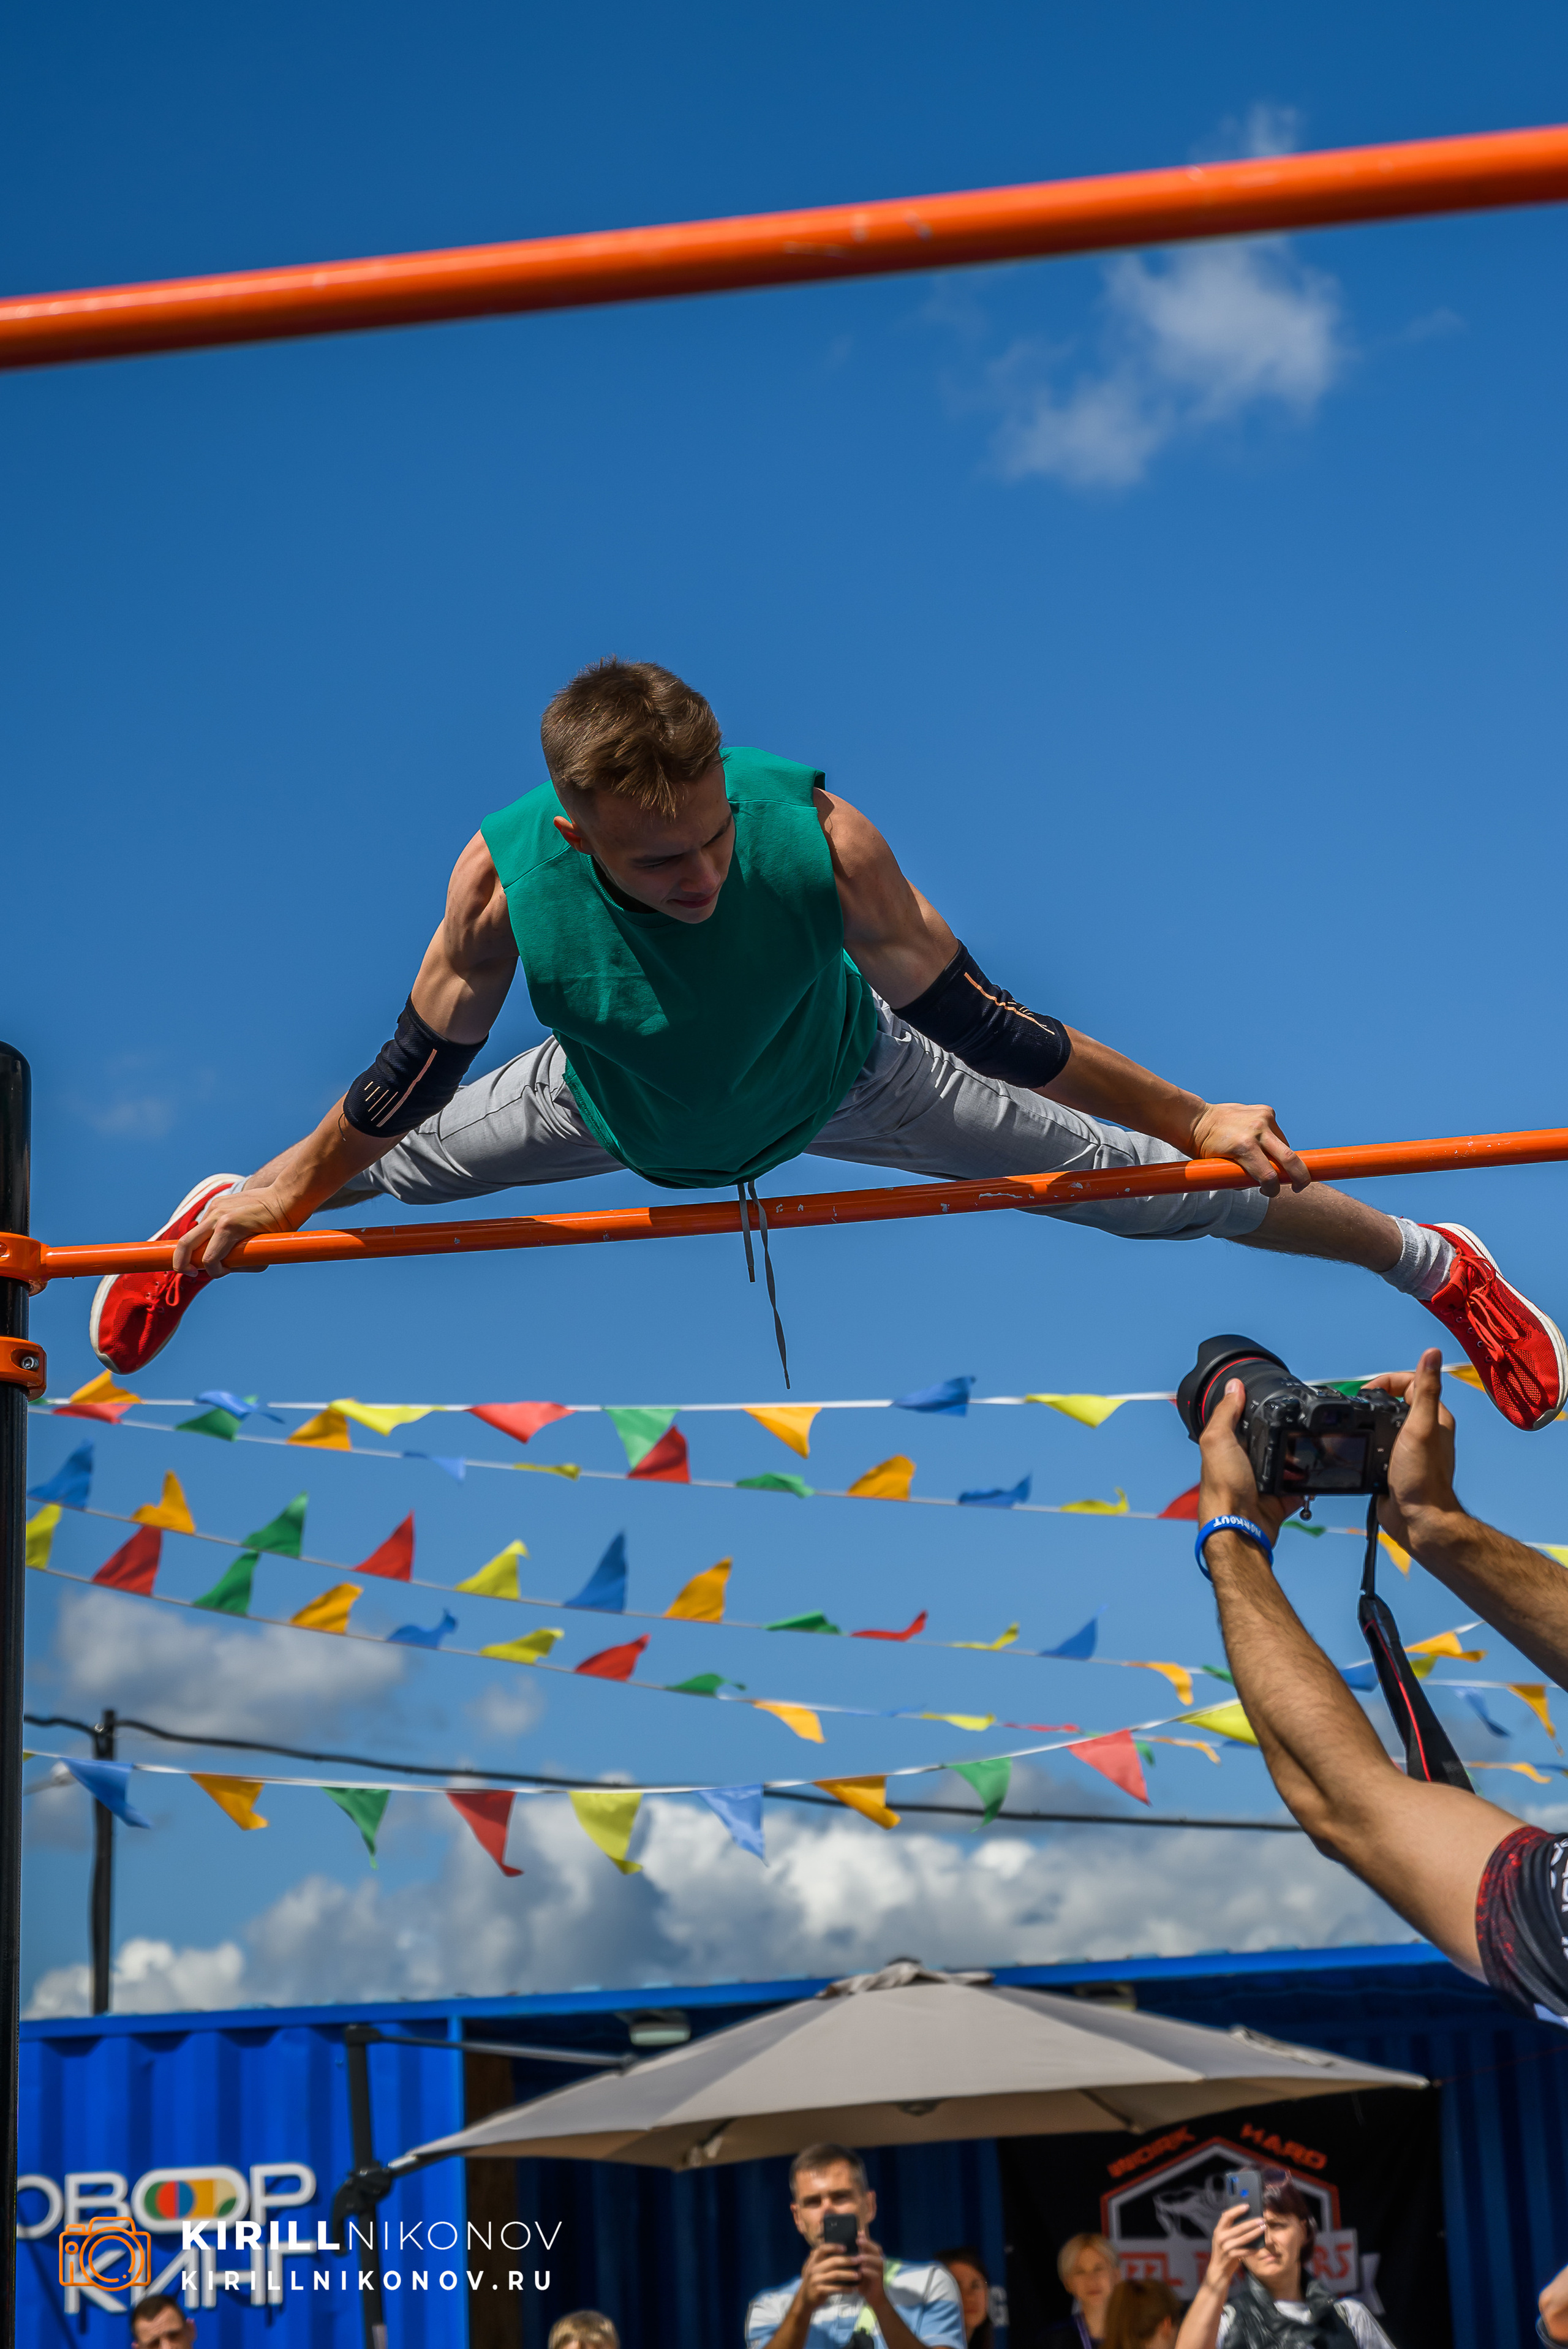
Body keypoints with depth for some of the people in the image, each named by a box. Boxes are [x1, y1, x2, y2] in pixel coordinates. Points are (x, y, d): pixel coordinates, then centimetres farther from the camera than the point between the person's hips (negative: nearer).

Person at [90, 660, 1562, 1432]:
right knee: (399, 1164, 22)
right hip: (614, 1108, 1)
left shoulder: (815, 835, -42)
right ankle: (213, 1226, 58)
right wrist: (286, 1191, -6)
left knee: (1151, 1179, 4)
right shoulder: (505, 876, -38)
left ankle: (1434, 1264, 28)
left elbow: (972, 1023, -28)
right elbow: (418, 1069, -18)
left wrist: (1192, 1118, -23)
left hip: (833, 1084, -1)